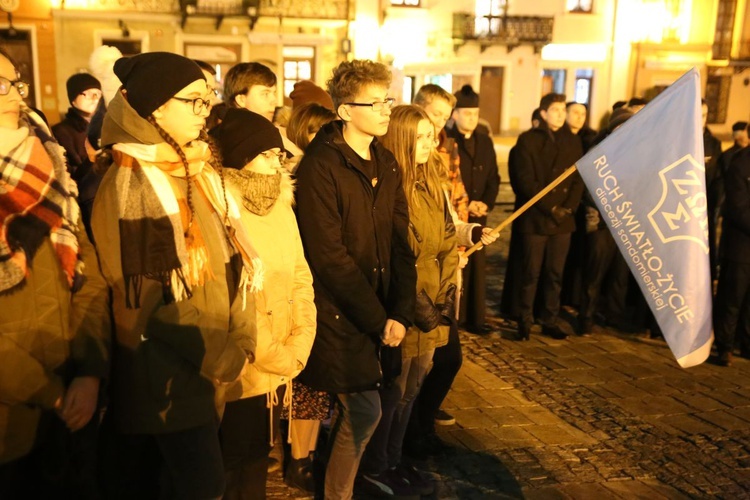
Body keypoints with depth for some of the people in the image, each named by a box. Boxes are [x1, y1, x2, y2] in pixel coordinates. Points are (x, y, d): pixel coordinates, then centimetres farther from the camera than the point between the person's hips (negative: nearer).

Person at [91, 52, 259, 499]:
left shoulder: (203, 171, 8)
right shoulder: (129, 183, -15)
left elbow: (235, 259, 8)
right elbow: (145, 297, -17)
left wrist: (239, 343, -1)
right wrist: (210, 360, -11)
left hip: (217, 365, 7)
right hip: (173, 373, -7)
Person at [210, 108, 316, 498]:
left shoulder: (279, 203, 6)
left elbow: (300, 277, 6)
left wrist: (298, 349, -5)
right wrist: (276, 358, -13)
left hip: (278, 370, 6)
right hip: (240, 374, -6)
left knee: (259, 464, 22)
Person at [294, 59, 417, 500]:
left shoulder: (387, 164, 9)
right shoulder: (321, 165, -14)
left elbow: (400, 243, 7)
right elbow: (329, 256, -18)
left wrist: (401, 314, -4)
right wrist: (378, 320, -15)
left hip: (380, 314, 6)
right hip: (338, 314, -6)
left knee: (350, 413, 15)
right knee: (365, 412, -4)